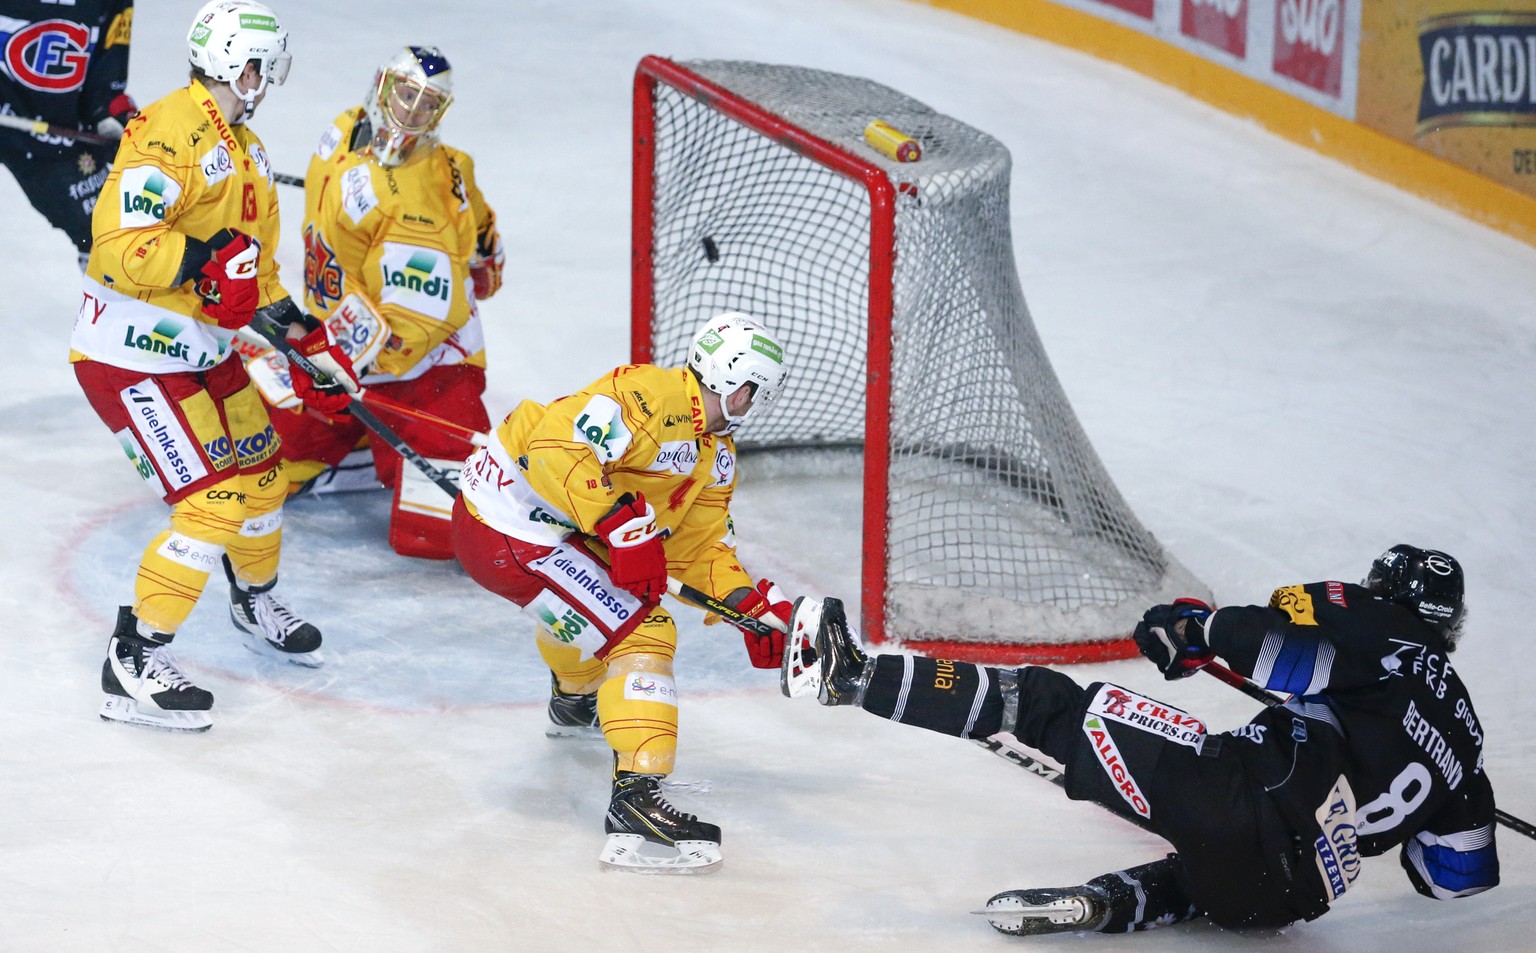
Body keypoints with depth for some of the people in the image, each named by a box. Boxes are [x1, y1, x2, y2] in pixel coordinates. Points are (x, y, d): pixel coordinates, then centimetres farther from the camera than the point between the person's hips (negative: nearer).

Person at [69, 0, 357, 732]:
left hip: (204, 354, 10)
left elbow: (257, 275, 21)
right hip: (131, 360, -10)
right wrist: (203, 261, -37)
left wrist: (309, 340, 12)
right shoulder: (169, 131, -20)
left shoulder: (248, 155, 13)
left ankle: (255, 603, 48)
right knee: (213, 502, -15)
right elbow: (120, 245, -28)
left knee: (260, 474, 20)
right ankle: (134, 664, -7)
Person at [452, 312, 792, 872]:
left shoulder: (718, 457, 12)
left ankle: (574, 703, 69)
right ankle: (635, 799, -25)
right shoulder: (652, 395, -20)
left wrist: (753, 605, -1)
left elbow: (699, 547, 15)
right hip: (505, 528, -11)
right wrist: (625, 526, -30)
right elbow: (556, 446, -30)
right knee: (641, 632, -16)